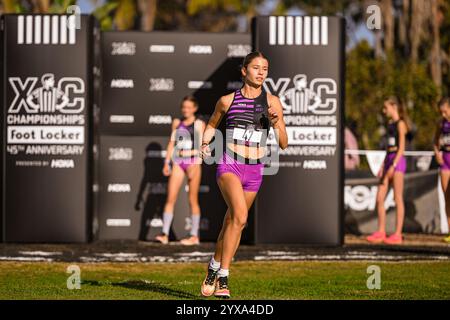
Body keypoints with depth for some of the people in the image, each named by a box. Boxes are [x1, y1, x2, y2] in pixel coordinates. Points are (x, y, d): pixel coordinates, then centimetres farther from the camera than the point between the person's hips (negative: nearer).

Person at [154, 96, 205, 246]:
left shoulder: (199, 124, 1)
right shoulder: (177, 123, 11)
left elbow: (202, 147, -3)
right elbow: (171, 143, 14)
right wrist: (167, 162, 7)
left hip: (193, 163, -3)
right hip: (178, 163, 3)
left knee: (193, 200, 2)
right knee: (170, 198, -5)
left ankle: (194, 236, 8)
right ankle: (165, 234, -7)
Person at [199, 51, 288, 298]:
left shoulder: (272, 102, 1)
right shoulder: (227, 101, 0)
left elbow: (283, 144, 1)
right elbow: (212, 124, 20)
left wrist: (276, 122, -17)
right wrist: (205, 143, 1)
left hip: (254, 170, 3)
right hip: (229, 165, -3)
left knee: (232, 222, 14)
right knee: (240, 215, -26)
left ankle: (214, 268, 37)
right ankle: (223, 276, -21)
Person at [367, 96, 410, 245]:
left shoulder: (400, 124, -8)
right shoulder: (390, 123, 17)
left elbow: (401, 147, -14)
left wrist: (394, 165, -21)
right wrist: (383, 166, 17)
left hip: (398, 160, -9)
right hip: (388, 160, 9)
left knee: (398, 199, -5)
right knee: (379, 198, 5)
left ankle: (398, 234, -3)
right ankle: (381, 232, 9)